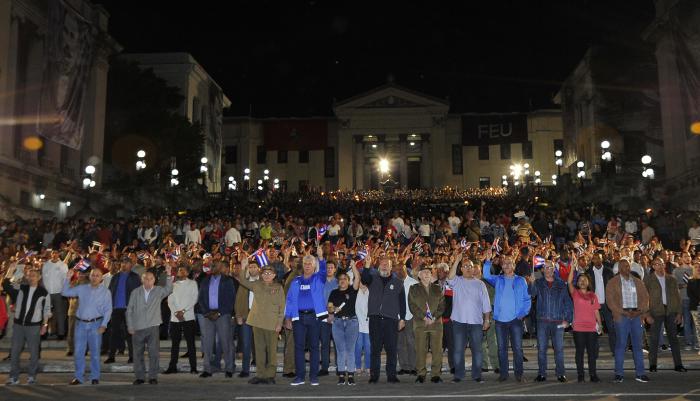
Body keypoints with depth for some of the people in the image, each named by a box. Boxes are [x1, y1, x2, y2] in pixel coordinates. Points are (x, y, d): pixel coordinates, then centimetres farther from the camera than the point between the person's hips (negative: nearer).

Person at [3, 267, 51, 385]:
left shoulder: (43, 292, -2)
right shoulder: (21, 288, 6)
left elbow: (46, 310, 2)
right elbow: (6, 286, -4)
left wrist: (45, 324, -2)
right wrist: (11, 270, -11)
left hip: (34, 326, -3)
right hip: (18, 324, 3)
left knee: (33, 352, 3)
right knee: (14, 351, 6)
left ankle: (31, 376, 16)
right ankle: (13, 376, 16)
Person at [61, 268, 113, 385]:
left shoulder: (105, 292, 3)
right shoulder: (81, 288, 8)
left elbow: (108, 310, 0)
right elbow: (65, 292, 9)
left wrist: (104, 325, -9)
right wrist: (67, 279, -2)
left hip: (95, 324, -2)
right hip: (80, 323, 2)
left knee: (95, 352, 1)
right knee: (78, 351, 3)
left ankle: (95, 377, 11)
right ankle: (79, 377, 13)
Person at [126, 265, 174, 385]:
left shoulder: (159, 291, 4)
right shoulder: (135, 292, 6)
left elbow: (169, 289, -16)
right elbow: (129, 310, 7)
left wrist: (168, 275, -28)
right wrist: (130, 326, 2)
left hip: (153, 327, -1)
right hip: (137, 328, 1)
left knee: (154, 353, -3)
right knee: (138, 353, 8)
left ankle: (153, 377, 5)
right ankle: (140, 377, 18)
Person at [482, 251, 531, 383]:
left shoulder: (521, 281, 7)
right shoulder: (498, 280, 11)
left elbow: (527, 299, 5)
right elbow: (486, 275, -4)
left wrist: (523, 313, -7)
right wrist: (488, 260, -15)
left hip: (515, 319, -2)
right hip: (500, 319, 2)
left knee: (517, 348, -1)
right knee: (501, 348, 6)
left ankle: (519, 373, 9)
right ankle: (503, 373, 14)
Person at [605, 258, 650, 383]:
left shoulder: (638, 282, 16)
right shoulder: (613, 282, 3)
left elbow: (645, 297, 10)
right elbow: (610, 300, -4)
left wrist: (640, 311, -7)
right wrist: (623, 312, -13)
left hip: (636, 315, 4)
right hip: (621, 316, -3)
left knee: (638, 344, 5)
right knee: (620, 344, -3)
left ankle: (640, 373, 11)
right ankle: (619, 374, 1)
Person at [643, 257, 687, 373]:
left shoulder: (672, 279, 10)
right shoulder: (648, 279, 0)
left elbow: (677, 296, 11)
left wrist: (679, 313, 2)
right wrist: (648, 315, -10)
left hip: (671, 311, 3)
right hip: (656, 311, -3)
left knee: (673, 337, 6)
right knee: (654, 338, 1)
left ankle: (678, 364, 12)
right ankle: (652, 364, 9)